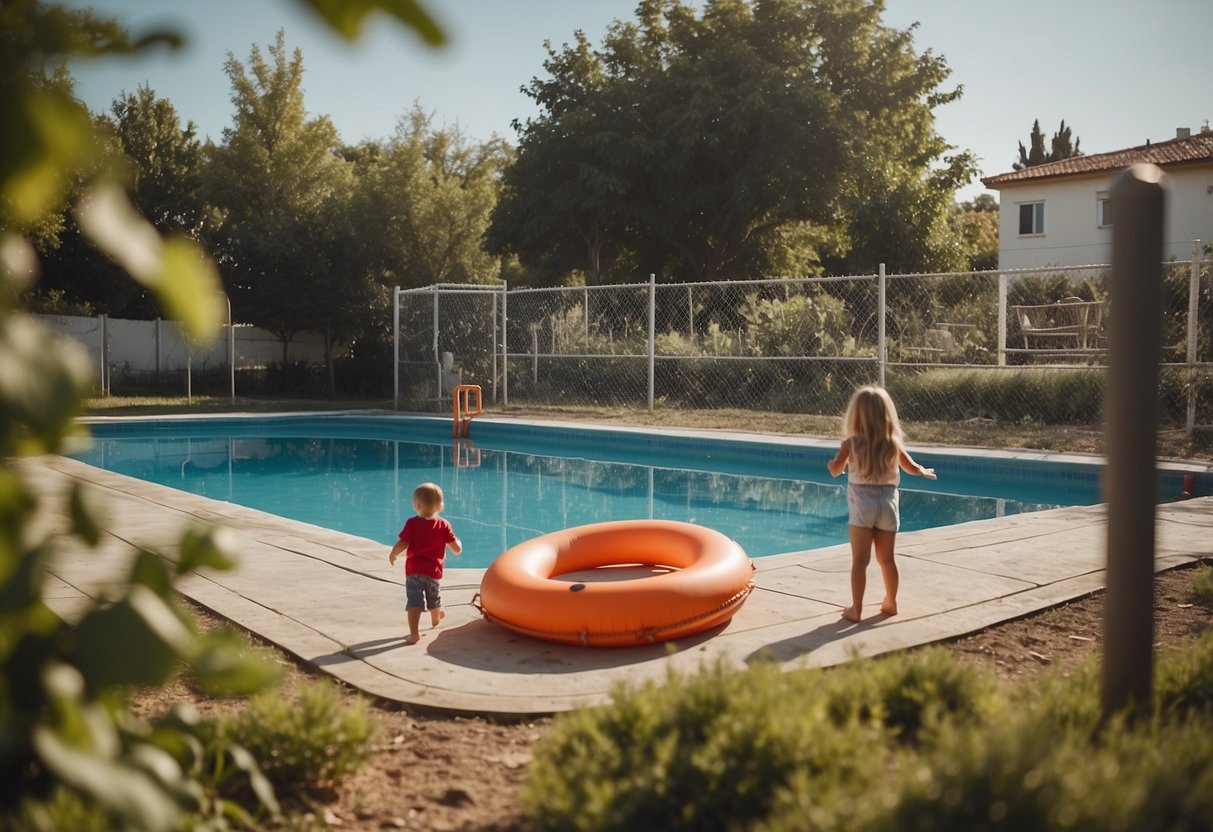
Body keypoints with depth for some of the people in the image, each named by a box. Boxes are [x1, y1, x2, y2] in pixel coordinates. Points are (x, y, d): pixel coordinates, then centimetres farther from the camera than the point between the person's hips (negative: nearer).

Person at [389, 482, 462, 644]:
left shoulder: (412, 523, -10)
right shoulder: (444, 525, -2)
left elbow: (402, 544, -15)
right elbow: (456, 549, -2)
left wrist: (393, 554, 5)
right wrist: (457, 542, 21)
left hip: (414, 569, -3)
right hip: (434, 570, 4)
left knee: (414, 601, -7)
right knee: (434, 598, 27)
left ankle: (414, 633, -21)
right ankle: (435, 618, 55)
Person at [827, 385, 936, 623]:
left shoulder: (852, 443, -7)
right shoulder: (893, 443, 1)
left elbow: (835, 470, -2)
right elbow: (911, 468, 15)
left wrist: (832, 463, 22)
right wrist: (925, 471, 37)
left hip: (861, 506, -3)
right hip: (887, 504, 3)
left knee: (860, 560, 0)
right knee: (886, 558, 16)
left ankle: (856, 608, 1)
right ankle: (890, 603, 28)